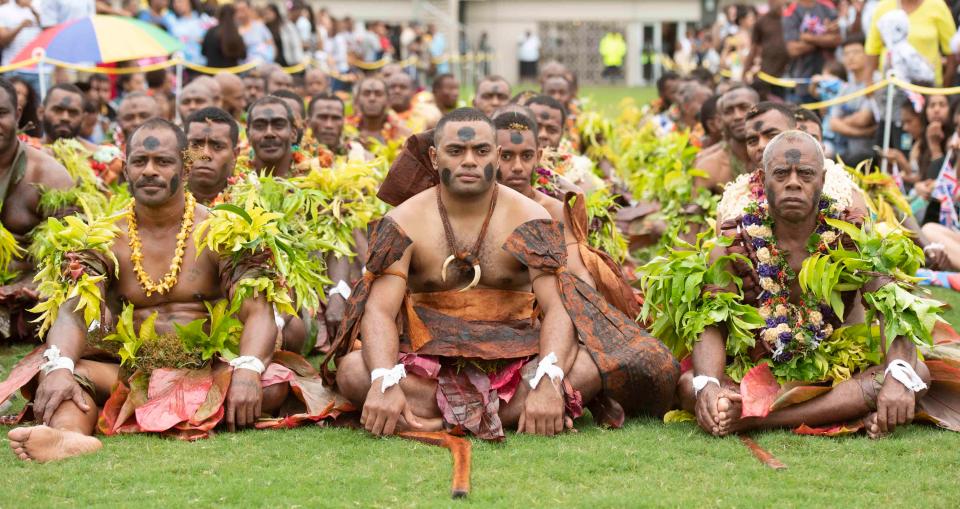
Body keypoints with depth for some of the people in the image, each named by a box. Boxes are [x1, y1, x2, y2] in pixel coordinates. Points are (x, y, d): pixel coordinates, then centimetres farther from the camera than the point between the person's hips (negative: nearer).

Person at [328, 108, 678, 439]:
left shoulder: (528, 219, -1)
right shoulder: (404, 223, -1)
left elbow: (557, 306, -12)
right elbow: (380, 310, -13)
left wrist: (548, 382, -33)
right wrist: (384, 383, -35)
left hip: (513, 359, 0)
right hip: (429, 360, 0)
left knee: (588, 366, -29)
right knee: (351, 371, -30)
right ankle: (514, 411, -29)